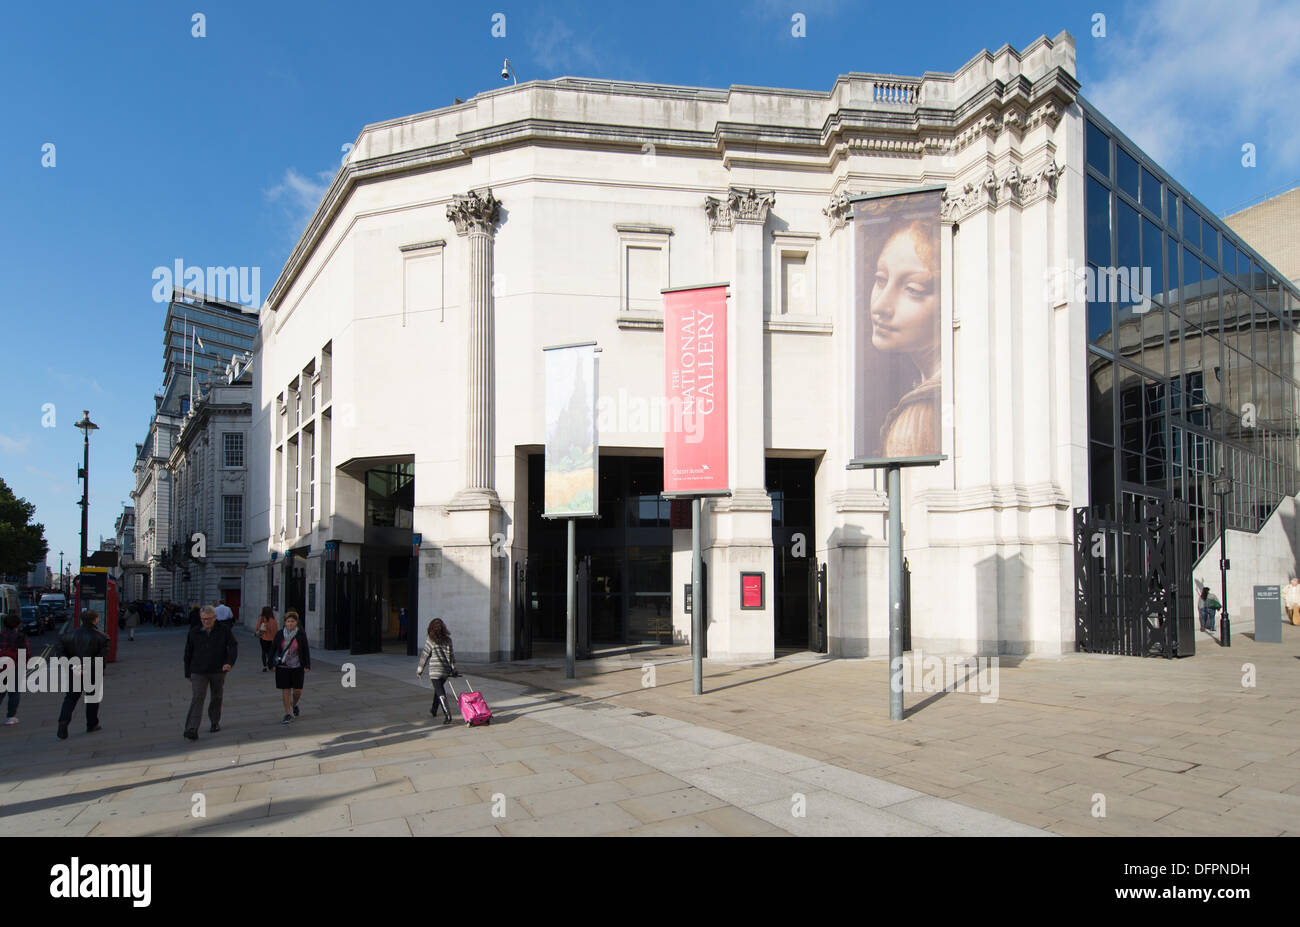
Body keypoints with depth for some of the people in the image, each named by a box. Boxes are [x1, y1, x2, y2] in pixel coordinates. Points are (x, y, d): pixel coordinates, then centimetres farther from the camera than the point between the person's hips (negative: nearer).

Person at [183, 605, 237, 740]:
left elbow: (233, 646, -7)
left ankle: (215, 722, 34)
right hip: (198, 672, -1)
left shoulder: (224, 631, -3)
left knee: (217, 698, 14)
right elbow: (188, 653, 8)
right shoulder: (194, 632, 0)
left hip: (218, 671, 1)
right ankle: (192, 729, -18)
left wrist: (229, 662, -24)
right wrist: (187, 673, 9)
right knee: (197, 698, -13)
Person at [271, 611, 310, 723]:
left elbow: (306, 651, -1)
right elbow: (273, 649, 6)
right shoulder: (279, 635, -2)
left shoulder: (301, 635, -5)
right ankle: (288, 714, 13)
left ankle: (294, 705, 34)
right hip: (282, 667, 1)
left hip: (297, 668, -1)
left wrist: (307, 666, -4)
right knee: (285, 690, 3)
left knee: (297, 690, 1)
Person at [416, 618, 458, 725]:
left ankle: (447, 715, -18)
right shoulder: (448, 640, 4)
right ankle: (434, 710, 40)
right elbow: (452, 655, 8)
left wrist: (419, 670, 6)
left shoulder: (431, 641, -8)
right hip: (446, 670, 5)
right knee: (438, 689, 25)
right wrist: (454, 669, 16)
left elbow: (424, 656, -3)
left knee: (440, 693, -7)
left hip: (435, 671, -5)